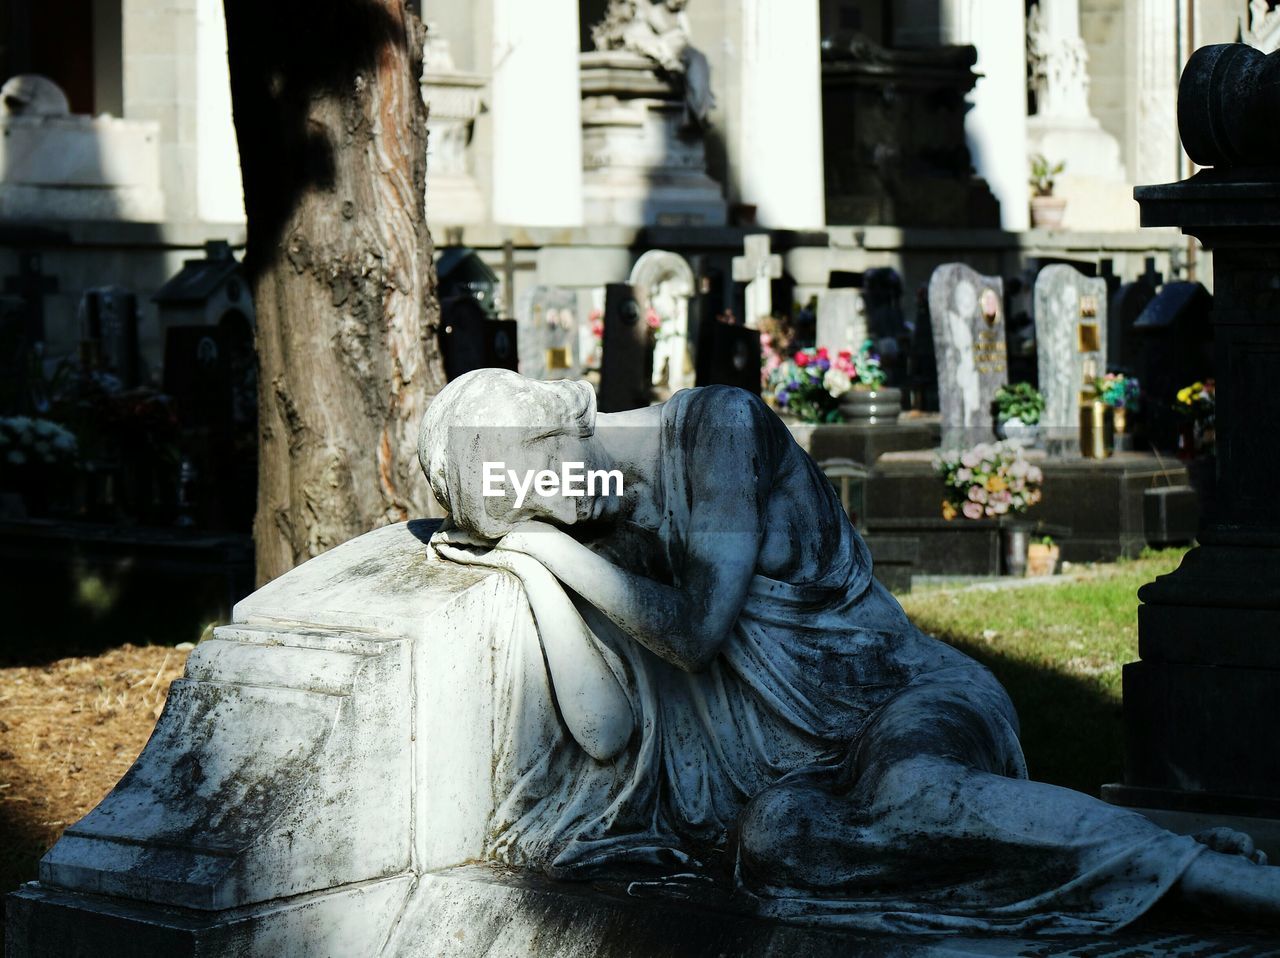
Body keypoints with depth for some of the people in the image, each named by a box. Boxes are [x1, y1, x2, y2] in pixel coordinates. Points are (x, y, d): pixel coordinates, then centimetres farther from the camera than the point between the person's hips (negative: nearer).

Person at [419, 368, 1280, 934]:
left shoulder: (716, 426, -5)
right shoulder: (600, 542, 13)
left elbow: (694, 629, -13)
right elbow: (604, 736, 6)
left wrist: (549, 546, -4)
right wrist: (535, 559, 5)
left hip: (905, 695, -5)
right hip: (790, 758, 5)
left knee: (905, 787, -40)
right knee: (772, 836, -31)